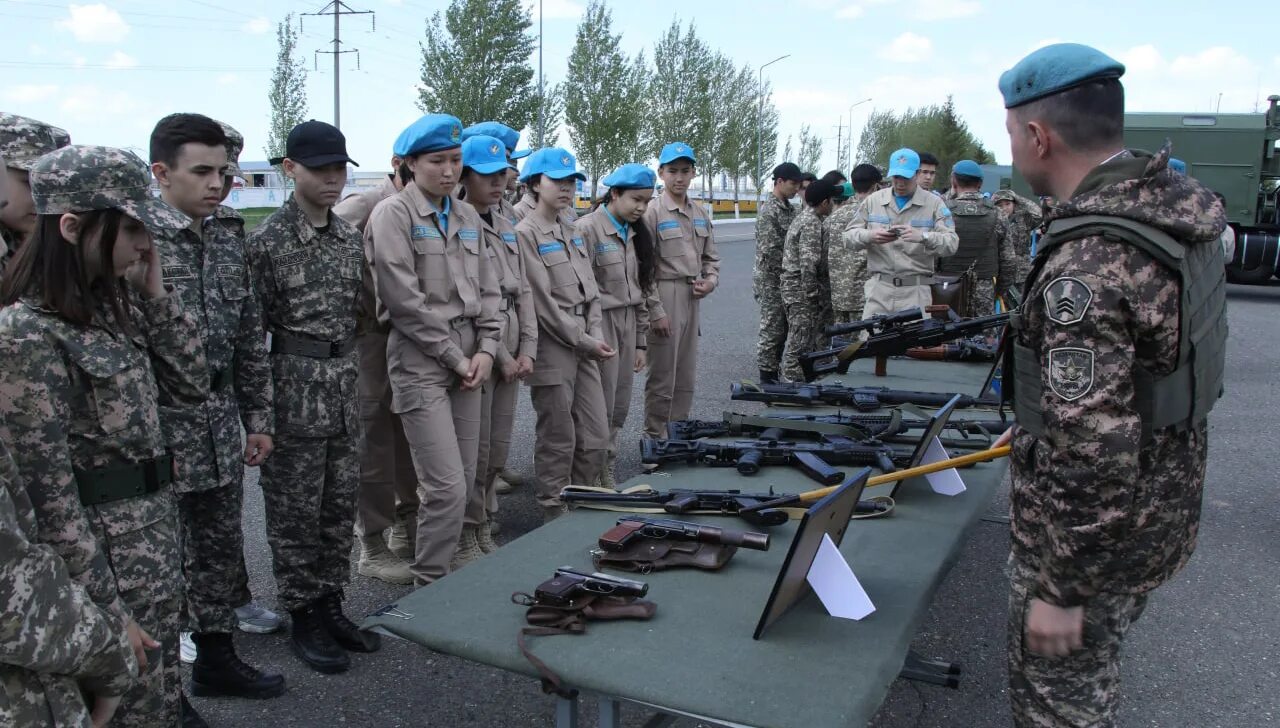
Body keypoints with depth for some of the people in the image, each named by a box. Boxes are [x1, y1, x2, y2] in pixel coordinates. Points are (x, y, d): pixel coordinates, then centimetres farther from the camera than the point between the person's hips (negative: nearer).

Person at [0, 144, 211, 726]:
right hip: (101, 551, -8)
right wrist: (105, 611, -17)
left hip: (157, 530, 8)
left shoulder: (113, 302, 3)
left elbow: (189, 387, 7)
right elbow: (47, 492, -20)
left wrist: (156, 293, -4)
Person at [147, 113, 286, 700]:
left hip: (220, 428, 6)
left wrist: (258, 419, 11)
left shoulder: (227, 245, 8)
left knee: (220, 547, 16)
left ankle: (215, 657, 33)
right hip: (158, 431, -6)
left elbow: (250, 340, 12)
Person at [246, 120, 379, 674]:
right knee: (295, 511, 5)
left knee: (340, 505, 13)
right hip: (293, 385, -6)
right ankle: (303, 618, 19)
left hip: (344, 384, 6)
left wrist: (347, 373, 16)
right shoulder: (267, 240, -10)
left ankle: (330, 606, 27)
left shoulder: (351, 237, 9)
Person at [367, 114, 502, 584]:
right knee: (447, 488, -9)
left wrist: (485, 349, -1)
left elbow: (488, 288, 13)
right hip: (420, 360, -7)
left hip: (468, 359, 7)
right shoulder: (393, 214, -7)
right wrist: (454, 356, -10)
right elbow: (404, 299, -14)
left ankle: (448, 574, 26)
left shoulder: (467, 217, 14)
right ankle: (431, 589, 7)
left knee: (464, 481, 11)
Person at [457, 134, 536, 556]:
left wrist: (527, 350, 2)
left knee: (498, 451, 13)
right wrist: (500, 356, -13)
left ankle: (485, 529, 28)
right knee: (474, 453, 0)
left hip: (511, 356, 7)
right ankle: (467, 537, 16)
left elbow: (522, 290, 12)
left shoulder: (505, 225, 14)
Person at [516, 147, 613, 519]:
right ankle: (556, 517, 18)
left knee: (596, 438, 10)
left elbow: (590, 291, 13)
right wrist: (585, 341, -12)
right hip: (552, 348, -7)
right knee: (558, 443, 3)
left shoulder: (572, 232, 14)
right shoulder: (526, 234, -9)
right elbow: (543, 302, -15)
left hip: (583, 347, 7)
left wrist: (596, 335, -2)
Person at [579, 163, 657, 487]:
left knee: (619, 408, 11)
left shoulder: (635, 234, 13)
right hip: (600, 324, -7)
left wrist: (641, 341, 14)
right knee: (601, 408, -3)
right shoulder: (587, 228, -10)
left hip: (628, 325, 7)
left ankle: (609, 472, 23)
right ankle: (595, 479, 10)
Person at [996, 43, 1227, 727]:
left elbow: (1093, 452, -31)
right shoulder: (1177, 211, 1)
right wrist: (1036, 425, 22)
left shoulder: (1086, 266, -31)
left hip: (1092, 533, -9)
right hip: (1159, 510, 9)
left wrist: (1060, 588, -21)